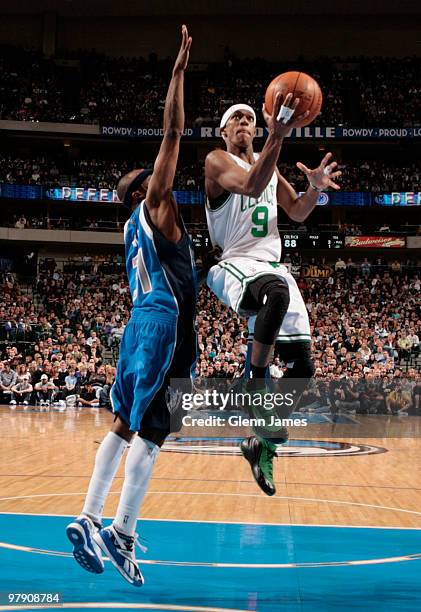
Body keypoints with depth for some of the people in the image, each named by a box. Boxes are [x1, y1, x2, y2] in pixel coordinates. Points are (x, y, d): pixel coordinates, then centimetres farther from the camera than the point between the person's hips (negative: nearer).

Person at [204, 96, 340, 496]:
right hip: (236, 266, -7)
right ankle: (256, 384, -28)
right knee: (278, 292, -44)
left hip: (272, 267, 7)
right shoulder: (217, 160, -2)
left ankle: (261, 445, 16)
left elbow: (297, 213, 17)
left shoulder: (269, 165, 20)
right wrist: (277, 137, -34)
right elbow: (250, 185, -23)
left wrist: (315, 188, -4)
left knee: (302, 365, 0)